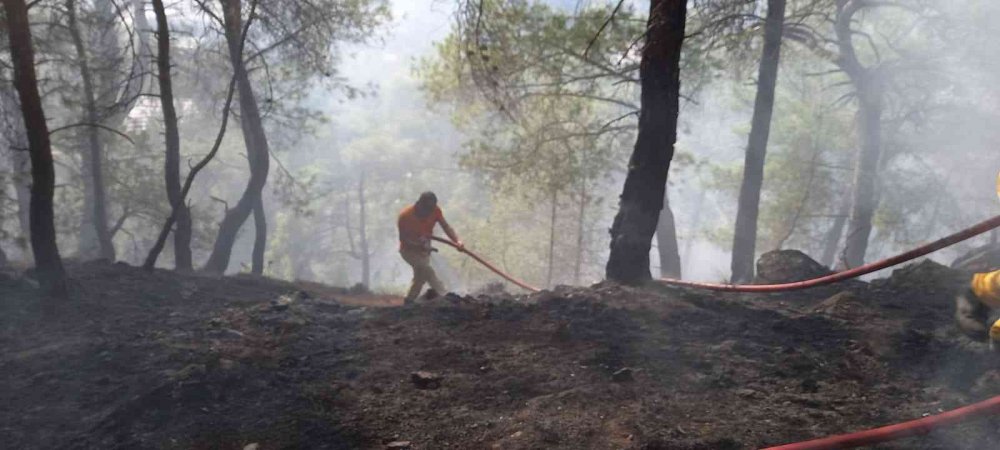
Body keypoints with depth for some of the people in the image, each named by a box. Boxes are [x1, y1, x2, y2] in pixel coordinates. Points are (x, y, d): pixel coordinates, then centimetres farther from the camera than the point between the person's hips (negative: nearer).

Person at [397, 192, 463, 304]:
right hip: (409, 250, -5)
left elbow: (445, 226, -26)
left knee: (420, 277, 13)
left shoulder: (435, 210, -17)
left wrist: (457, 240, -44)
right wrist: (419, 245, -39)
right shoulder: (405, 215, -28)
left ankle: (408, 303, 30)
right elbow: (403, 238, -22)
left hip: (424, 250, 6)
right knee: (427, 270, -26)